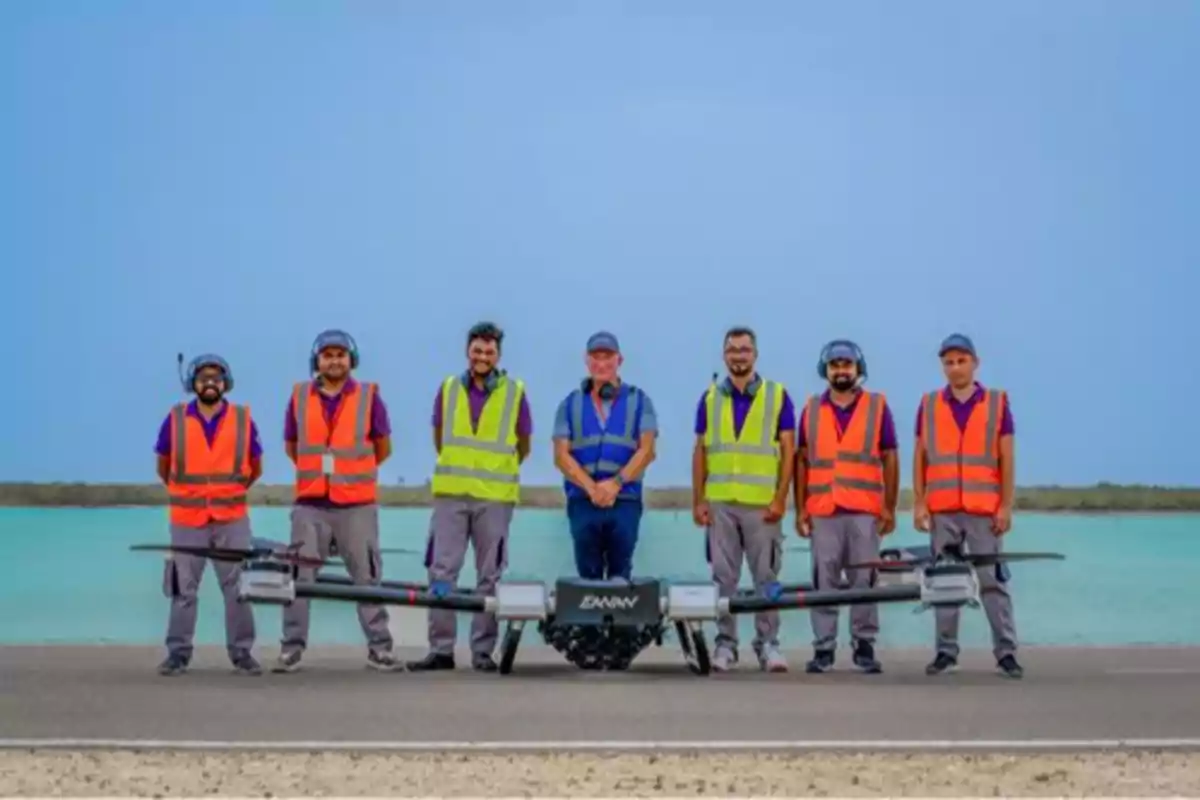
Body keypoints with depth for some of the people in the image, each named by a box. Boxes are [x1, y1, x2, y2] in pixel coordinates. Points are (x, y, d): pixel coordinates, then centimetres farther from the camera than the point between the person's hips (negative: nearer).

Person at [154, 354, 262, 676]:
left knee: (238, 586, 2)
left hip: (232, 519, 0)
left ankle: (241, 652, 11)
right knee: (183, 588, 4)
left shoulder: (243, 420, 0)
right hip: (187, 520, 0)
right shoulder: (175, 419, -1)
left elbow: (255, 468, 12)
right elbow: (163, 467, 12)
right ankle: (178, 652, 12)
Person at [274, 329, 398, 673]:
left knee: (367, 576, 2)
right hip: (310, 505, 2)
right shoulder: (299, 397, 7)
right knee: (298, 577, 1)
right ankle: (291, 648, 7)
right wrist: (318, 470, 13)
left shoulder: (368, 397, 2)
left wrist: (351, 470, 10)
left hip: (357, 505, -1)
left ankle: (379, 647, 8)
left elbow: (382, 449, 9)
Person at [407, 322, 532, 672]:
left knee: (489, 576, 3)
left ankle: (483, 651, 9)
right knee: (441, 572, -1)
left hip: (495, 498, -2)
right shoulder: (448, 389, 7)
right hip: (450, 494, 2)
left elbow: (523, 446, 10)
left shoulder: (515, 393, 2)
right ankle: (441, 649, 4)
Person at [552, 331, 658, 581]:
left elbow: (646, 450, 0)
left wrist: (616, 482, -12)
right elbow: (561, 454, 2)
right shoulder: (571, 404, 11)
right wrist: (591, 487, -12)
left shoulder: (638, 400, 9)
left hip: (625, 501, -1)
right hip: (583, 501, 1)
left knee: (620, 576, -4)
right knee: (588, 574, -1)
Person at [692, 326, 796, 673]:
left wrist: (780, 499, -7)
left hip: (762, 504, -2)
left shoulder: (777, 396, 4)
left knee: (766, 577, 0)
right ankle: (725, 643, 10)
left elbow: (788, 450, 2)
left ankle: (768, 643, 6)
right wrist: (697, 501, 3)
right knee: (723, 577, 4)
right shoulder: (710, 398, 10)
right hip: (720, 502, 2)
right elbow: (700, 451, 11)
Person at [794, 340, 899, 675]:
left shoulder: (877, 406, 8)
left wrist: (889, 508, 0)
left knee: (864, 580, -1)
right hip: (822, 511, 1)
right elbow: (801, 461, 12)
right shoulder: (811, 409, 12)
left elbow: (889, 459, 7)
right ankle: (823, 648, 4)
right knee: (824, 581, 1)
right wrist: (800, 508, 5)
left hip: (865, 510, -1)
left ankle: (864, 645, 6)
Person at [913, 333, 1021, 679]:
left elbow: (1006, 459, 3)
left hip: (984, 509, -2)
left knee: (993, 581, -3)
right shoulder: (928, 405, 9)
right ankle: (946, 650, 9)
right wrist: (919, 503, 2)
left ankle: (1006, 651, 1)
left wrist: (1006, 506, -3)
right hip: (942, 510, 2)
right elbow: (919, 458, 9)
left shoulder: (997, 403, 4)